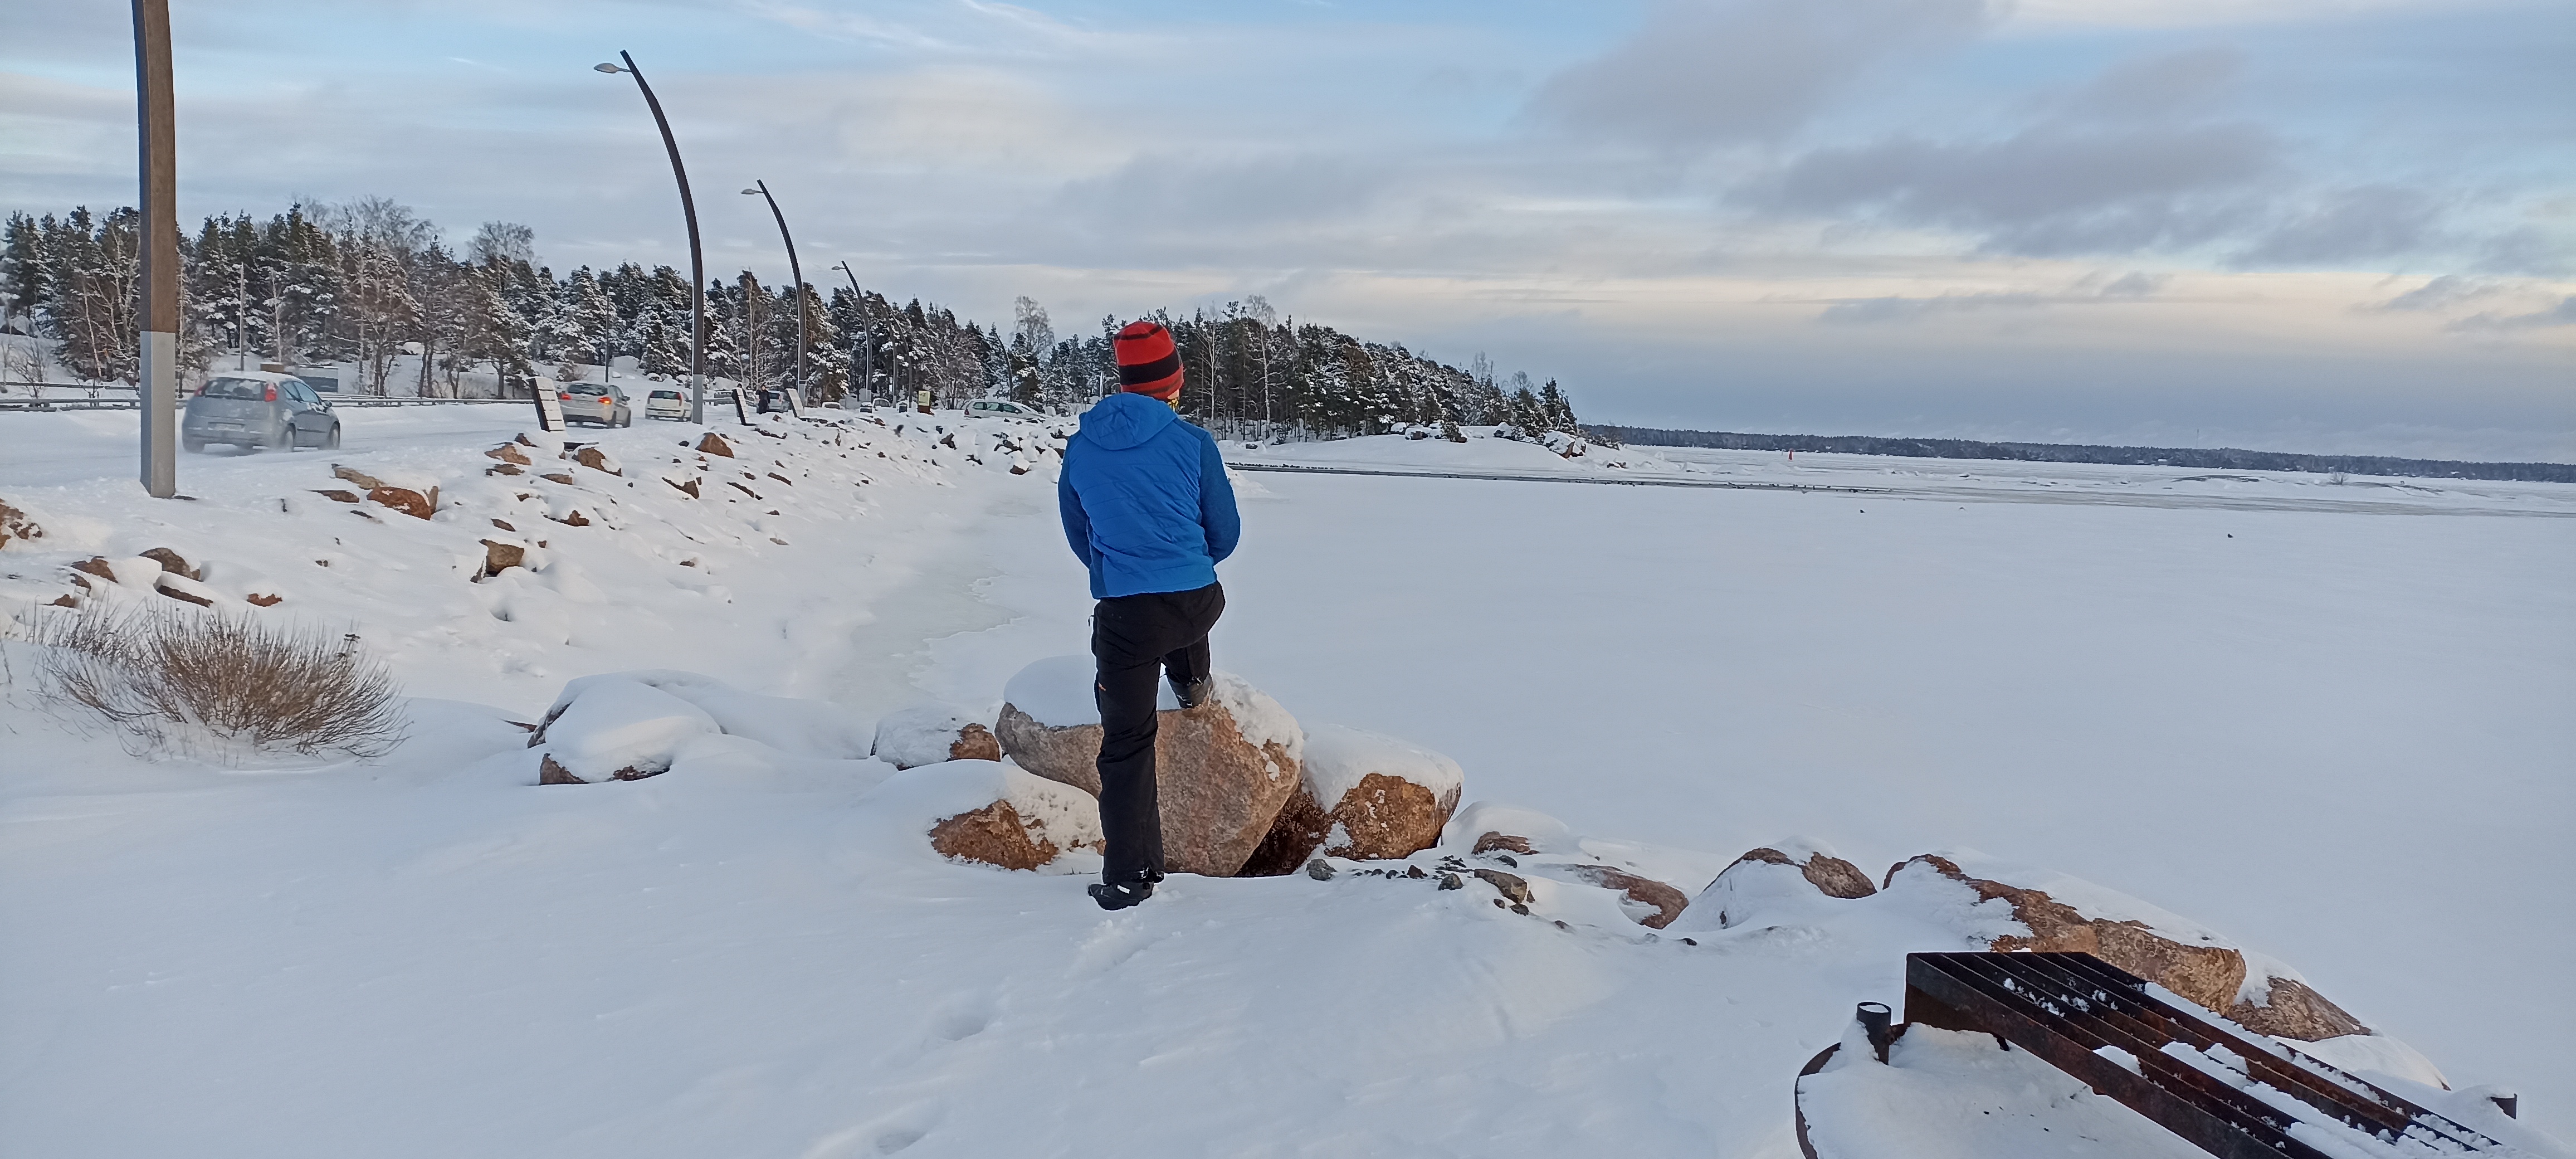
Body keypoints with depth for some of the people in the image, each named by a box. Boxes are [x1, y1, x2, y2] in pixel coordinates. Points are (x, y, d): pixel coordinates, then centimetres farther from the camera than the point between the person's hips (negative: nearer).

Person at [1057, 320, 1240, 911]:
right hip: (1196, 604, 0)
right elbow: (1225, 533, 6)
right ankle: (1192, 684, 60)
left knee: (1125, 745, 8)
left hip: (1122, 614, 1)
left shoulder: (1080, 448, 5)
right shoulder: (1192, 443, -4)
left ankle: (1126, 877, 8)